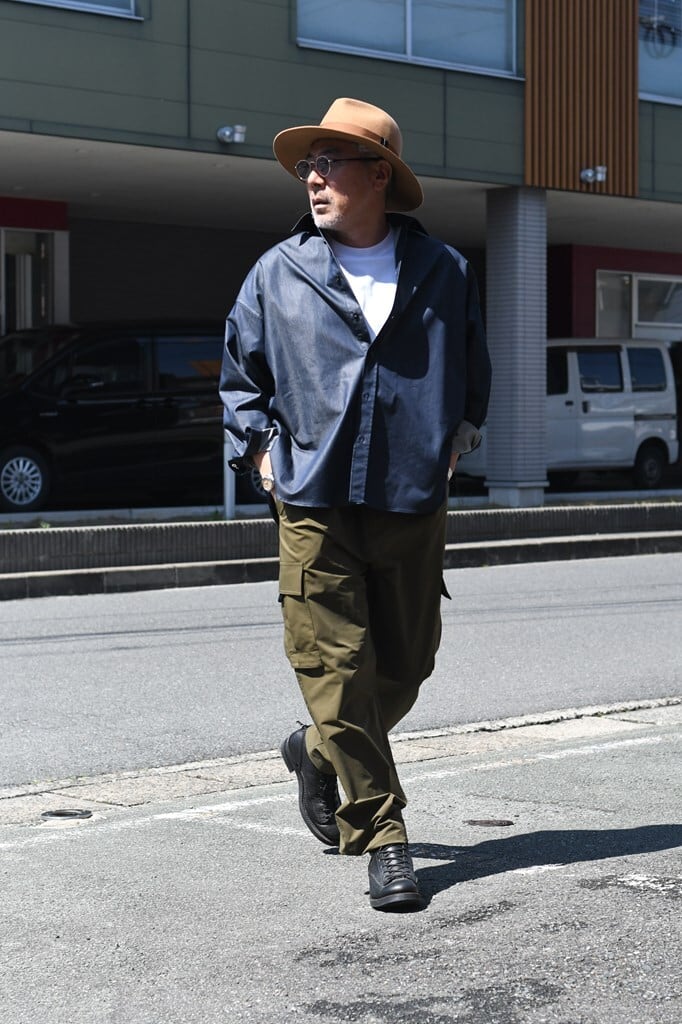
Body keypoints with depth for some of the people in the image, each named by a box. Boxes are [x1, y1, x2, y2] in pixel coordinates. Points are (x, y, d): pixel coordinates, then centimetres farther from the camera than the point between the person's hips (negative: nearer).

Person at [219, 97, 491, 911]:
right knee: (338, 672, -6)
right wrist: (260, 448, 9)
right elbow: (239, 374, 18)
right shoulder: (278, 273, 5)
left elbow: (473, 368, 24)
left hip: (414, 507, 2)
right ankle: (382, 836, 3)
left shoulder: (443, 272, 7)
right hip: (315, 507, -1)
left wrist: (458, 435, 15)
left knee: (405, 666, 9)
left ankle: (320, 755, 37)